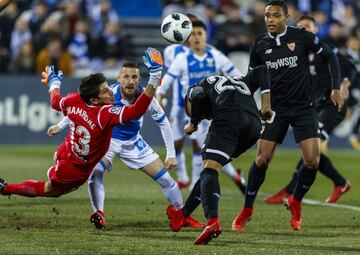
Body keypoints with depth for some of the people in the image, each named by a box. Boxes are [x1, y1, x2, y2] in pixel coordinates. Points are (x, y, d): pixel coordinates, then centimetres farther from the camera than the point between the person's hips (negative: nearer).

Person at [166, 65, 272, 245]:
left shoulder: (198, 87, 25)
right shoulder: (241, 82, 41)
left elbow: (199, 97, 1)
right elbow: (261, 71, 29)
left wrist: (193, 124, 15)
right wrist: (266, 101, 19)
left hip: (229, 119, -6)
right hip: (254, 125, 6)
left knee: (210, 170, -13)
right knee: (210, 169, 20)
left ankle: (212, 220, -39)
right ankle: (182, 215, 27)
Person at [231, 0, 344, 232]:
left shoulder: (302, 37, -8)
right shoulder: (260, 45, 0)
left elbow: (330, 56, 2)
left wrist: (336, 87, -5)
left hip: (303, 108, -1)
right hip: (276, 108, 1)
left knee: (312, 161, -11)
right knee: (262, 159, -7)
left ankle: (296, 202, 16)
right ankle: (247, 210, 8)